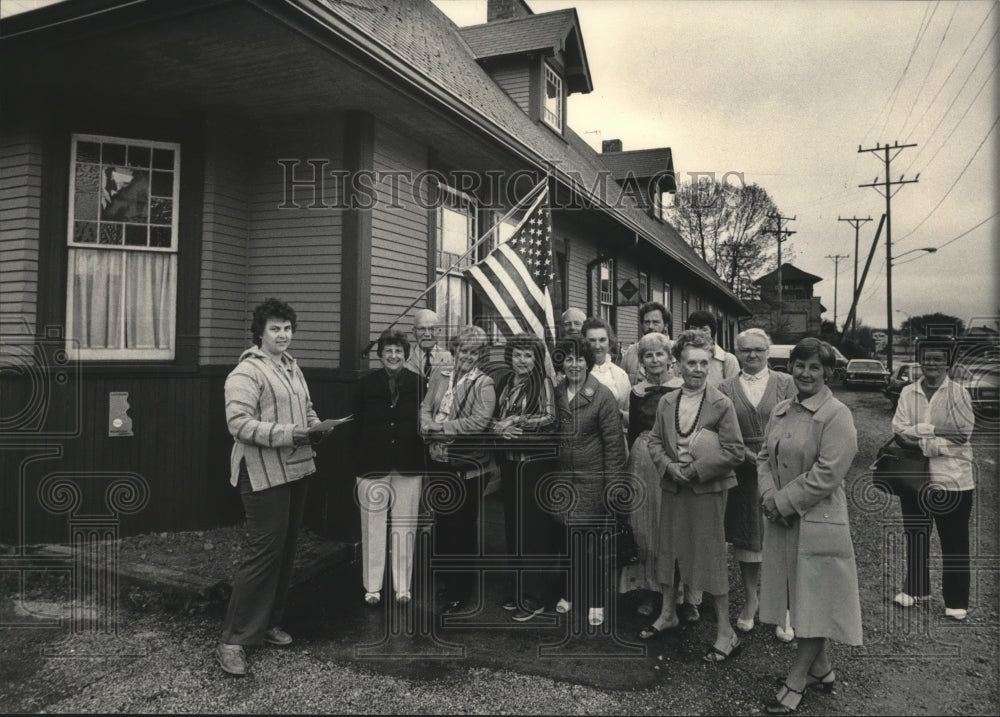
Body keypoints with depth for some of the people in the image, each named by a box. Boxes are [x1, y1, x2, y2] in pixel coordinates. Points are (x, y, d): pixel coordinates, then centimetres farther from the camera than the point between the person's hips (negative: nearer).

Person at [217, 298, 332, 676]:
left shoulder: (292, 367, 15)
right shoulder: (246, 372, -12)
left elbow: (307, 409, 23)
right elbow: (239, 423, -21)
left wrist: (315, 426, 1)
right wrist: (288, 435, -25)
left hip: (296, 470, 9)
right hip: (263, 473, -9)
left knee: (285, 549, 15)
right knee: (263, 552, -8)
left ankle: (269, 623, 31)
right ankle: (232, 641, 2)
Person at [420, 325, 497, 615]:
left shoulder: (484, 384, -9)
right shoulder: (439, 375, 8)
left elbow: (479, 421, -20)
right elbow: (425, 407, 6)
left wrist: (440, 426, -17)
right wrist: (430, 429, -15)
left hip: (467, 466, -5)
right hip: (438, 462, 5)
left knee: (464, 526, 5)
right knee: (441, 521, 18)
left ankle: (460, 592, 20)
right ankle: (442, 580, 35)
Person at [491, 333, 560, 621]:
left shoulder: (543, 383, -6)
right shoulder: (505, 383, 11)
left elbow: (549, 418, -16)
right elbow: (495, 417, 10)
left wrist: (516, 420, -16)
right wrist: (499, 427, -10)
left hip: (536, 462, -6)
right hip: (510, 462, 6)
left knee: (534, 526, -2)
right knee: (513, 524, 10)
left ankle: (537, 596, 9)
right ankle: (521, 589, 23)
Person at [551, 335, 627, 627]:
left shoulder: (602, 396, -10)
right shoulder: (555, 394, 4)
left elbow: (613, 443, -9)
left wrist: (612, 484, -11)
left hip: (593, 480, -4)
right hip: (563, 479, 4)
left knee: (594, 543, 4)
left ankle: (597, 600, 20)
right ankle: (571, 592, 29)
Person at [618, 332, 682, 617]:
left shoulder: (683, 389, -2)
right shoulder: (636, 392, 8)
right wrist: (628, 465, 9)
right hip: (643, 460, 3)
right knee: (643, 526, 6)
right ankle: (647, 591, 18)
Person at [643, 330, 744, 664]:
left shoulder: (721, 405, -10)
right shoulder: (666, 402, 5)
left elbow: (734, 451, -11)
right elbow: (655, 442, 8)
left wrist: (696, 470, -17)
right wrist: (669, 467, -10)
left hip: (707, 490, -5)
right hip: (672, 487, 5)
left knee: (711, 557, 0)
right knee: (668, 549, 16)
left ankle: (725, 632, 14)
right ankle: (668, 613, 35)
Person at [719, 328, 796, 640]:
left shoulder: (785, 383, 3)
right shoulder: (726, 388, 5)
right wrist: (751, 457, -11)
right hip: (743, 472, 2)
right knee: (746, 536, 10)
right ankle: (750, 599, 26)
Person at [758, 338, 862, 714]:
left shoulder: (836, 415, -13)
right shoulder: (780, 411, 9)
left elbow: (826, 475, -19)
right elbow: (765, 456, 11)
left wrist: (783, 501, -15)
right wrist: (769, 495, -7)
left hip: (818, 523, -7)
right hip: (782, 520, 7)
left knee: (815, 604, 5)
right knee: (802, 600, 17)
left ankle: (795, 685, 14)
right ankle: (822, 670, 35)